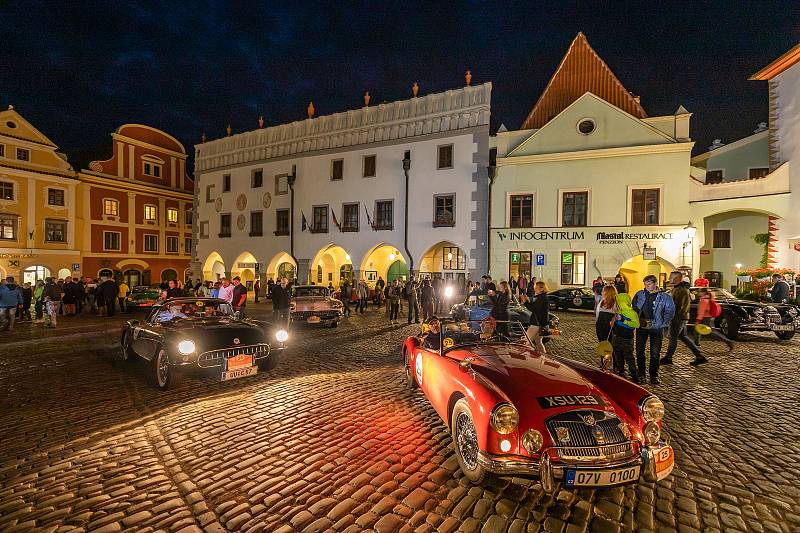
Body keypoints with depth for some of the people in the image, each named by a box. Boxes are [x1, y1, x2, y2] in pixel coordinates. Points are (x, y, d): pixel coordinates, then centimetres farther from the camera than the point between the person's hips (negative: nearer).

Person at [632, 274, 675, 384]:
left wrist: (662, 323, -5)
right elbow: (634, 308, 12)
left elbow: (670, 311, 1)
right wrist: (637, 320, 1)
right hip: (642, 327, 2)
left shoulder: (664, 296, -4)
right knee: (639, 351, 7)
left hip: (656, 328, -2)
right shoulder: (640, 295, 3)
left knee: (655, 353, 4)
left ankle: (654, 375, 16)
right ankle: (641, 373, 20)